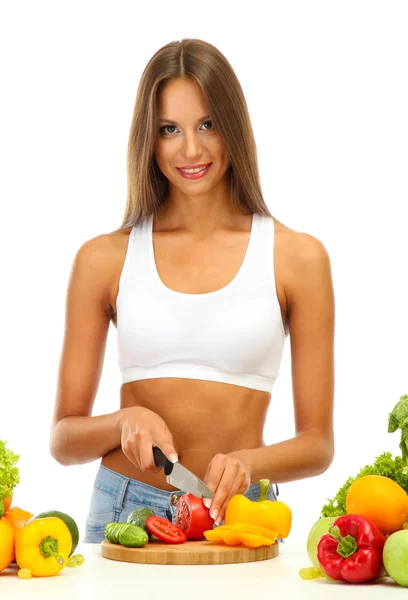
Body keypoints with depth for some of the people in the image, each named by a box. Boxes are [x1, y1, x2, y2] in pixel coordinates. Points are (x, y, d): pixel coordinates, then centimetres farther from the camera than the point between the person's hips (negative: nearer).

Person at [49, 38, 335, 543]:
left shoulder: (296, 256, 2)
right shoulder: (104, 258, 5)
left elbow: (317, 443, 5)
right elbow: (63, 438, 9)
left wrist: (247, 462, -14)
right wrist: (125, 422, -11)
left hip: (238, 513, 0)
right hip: (124, 510, 1)